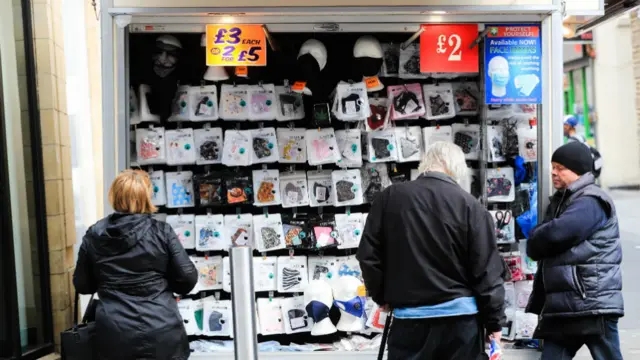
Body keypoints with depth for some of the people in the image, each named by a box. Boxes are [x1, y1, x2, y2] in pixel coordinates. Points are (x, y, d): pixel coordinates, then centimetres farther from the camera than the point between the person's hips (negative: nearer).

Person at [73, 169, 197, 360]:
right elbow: (187, 278, -5)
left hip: (114, 335, 2)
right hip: (161, 332, -2)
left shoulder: (94, 235, 0)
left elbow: (82, 285, 9)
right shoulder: (161, 231, -7)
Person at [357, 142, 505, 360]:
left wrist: (382, 296, 16)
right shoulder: (470, 205, -8)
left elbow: (368, 255, 3)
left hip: (409, 315, 1)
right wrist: (494, 321, 2)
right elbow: (487, 271, -7)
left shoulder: (389, 197, -1)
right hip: (460, 316, -1)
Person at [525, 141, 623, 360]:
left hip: (594, 305, -9)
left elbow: (555, 234, -26)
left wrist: (533, 244, -4)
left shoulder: (591, 202, -11)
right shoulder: (559, 202, 19)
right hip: (560, 308, 9)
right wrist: (537, 304, 19)